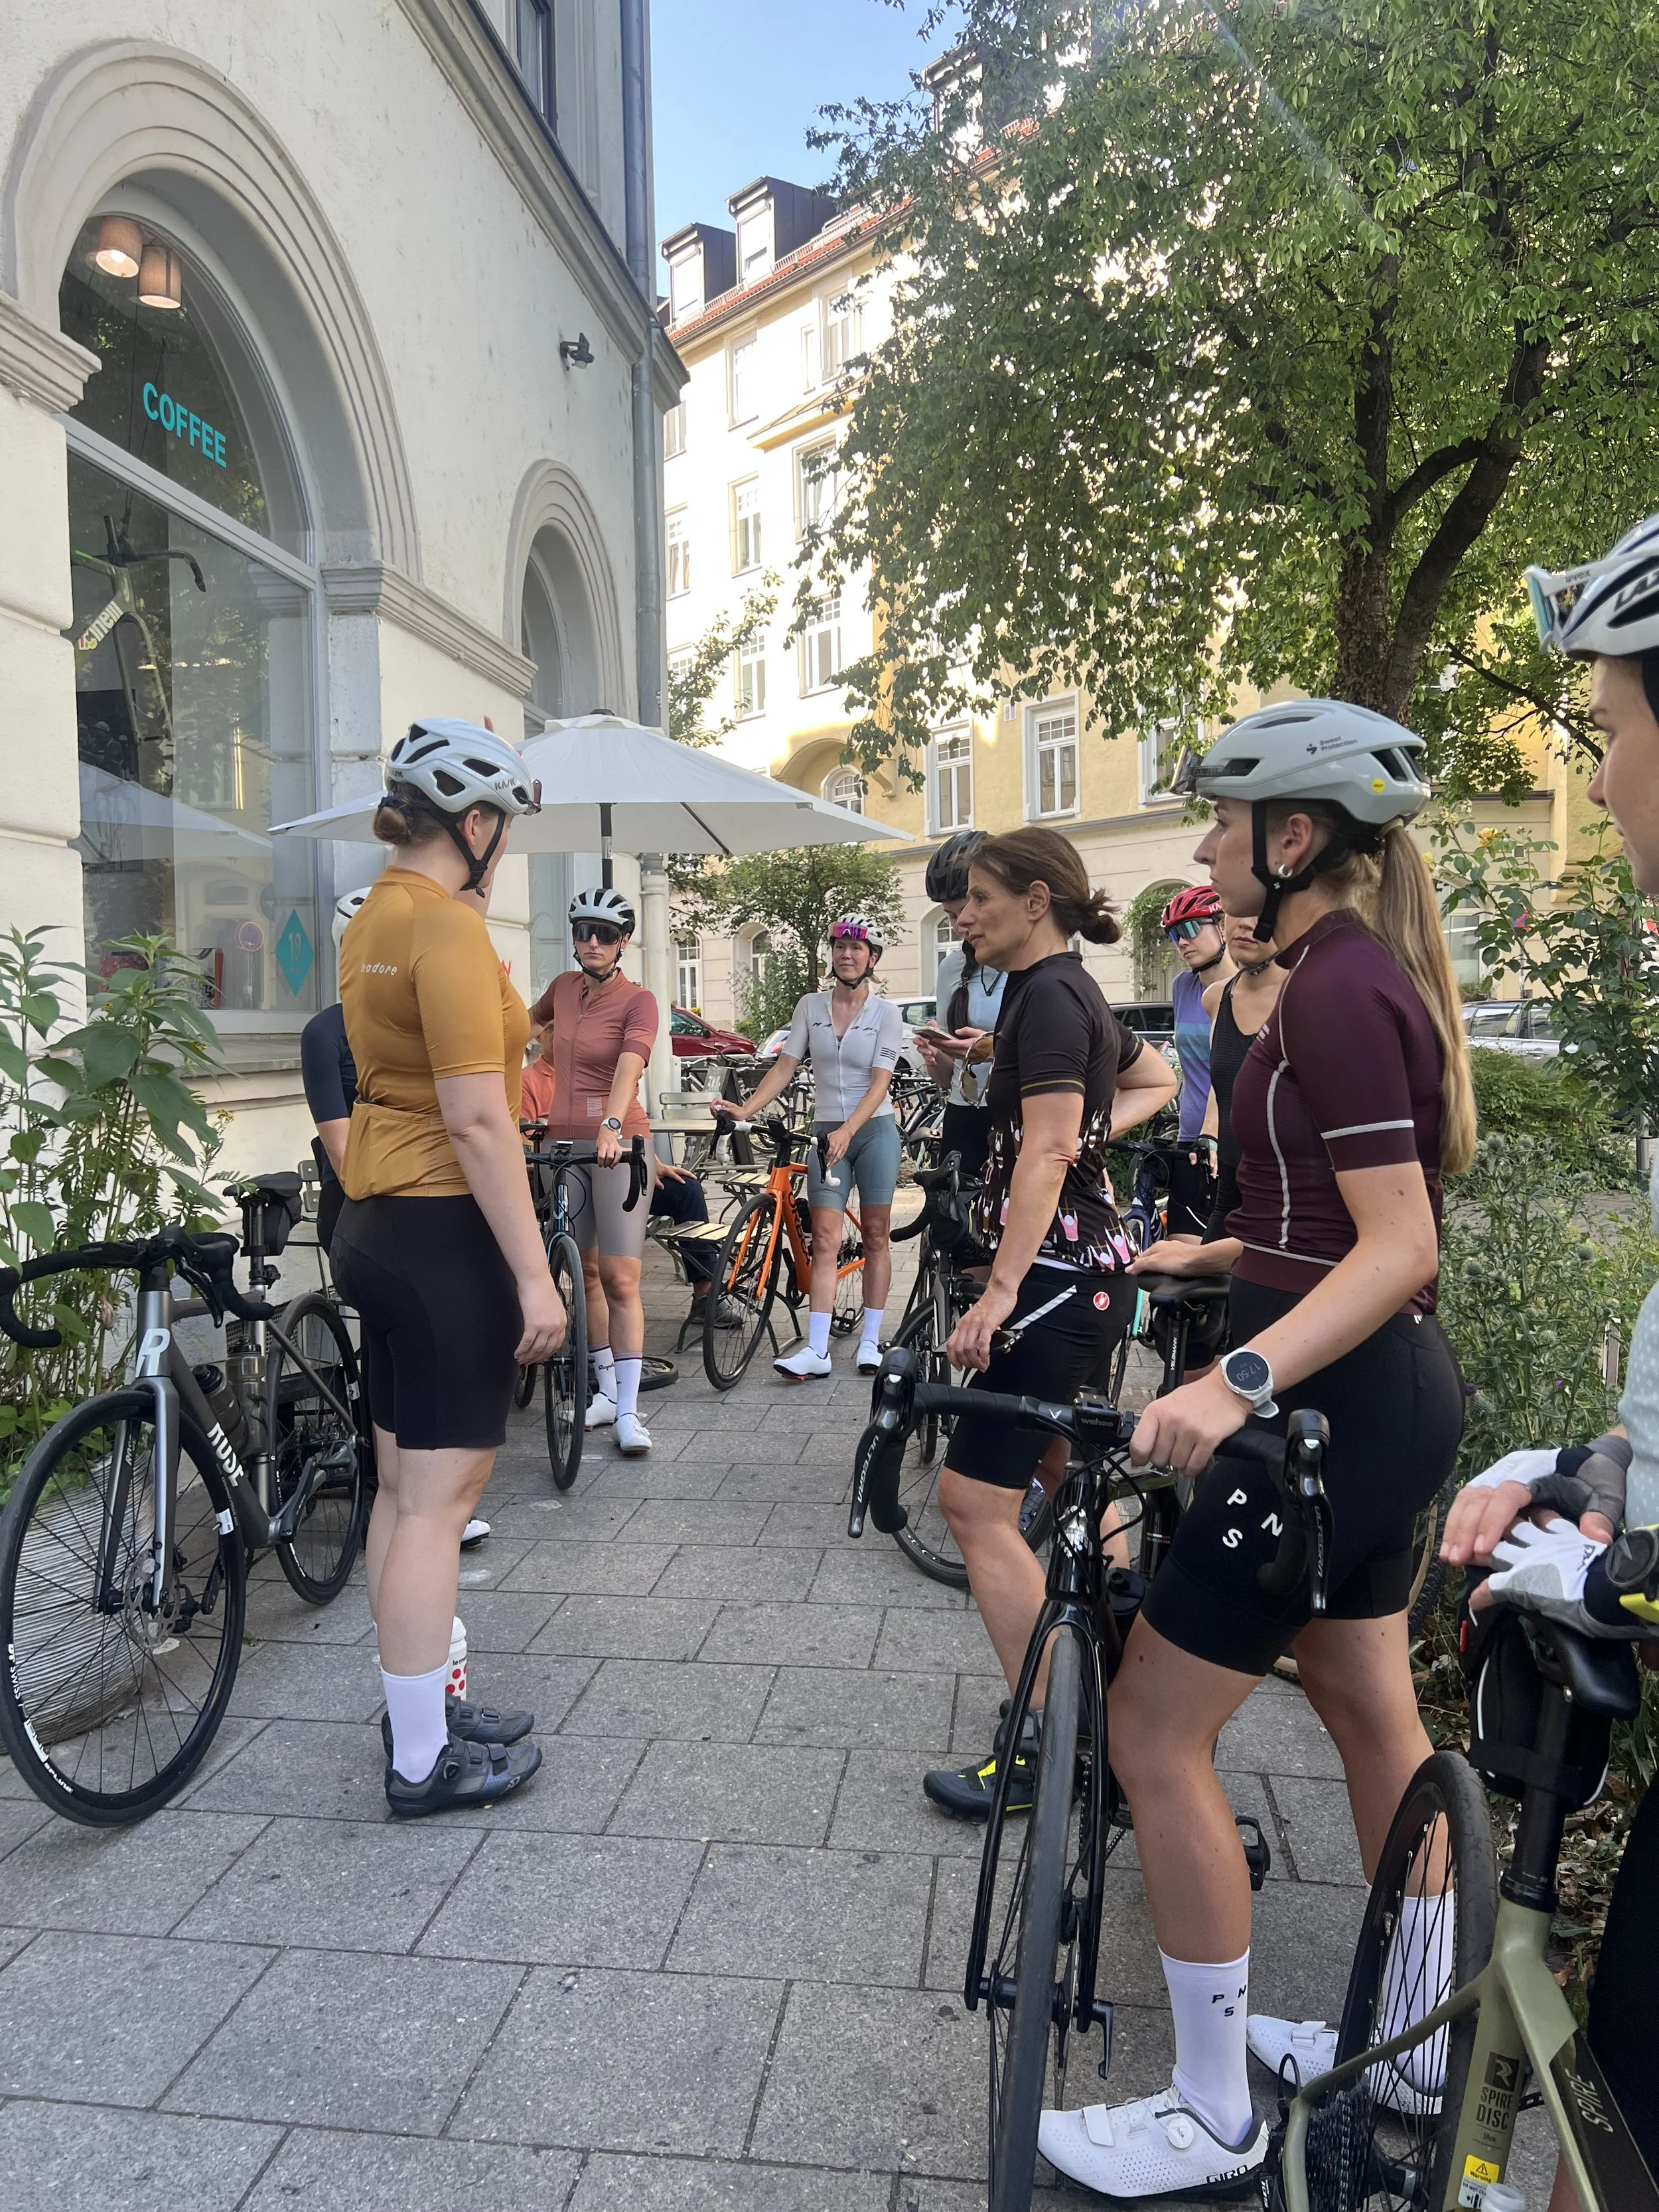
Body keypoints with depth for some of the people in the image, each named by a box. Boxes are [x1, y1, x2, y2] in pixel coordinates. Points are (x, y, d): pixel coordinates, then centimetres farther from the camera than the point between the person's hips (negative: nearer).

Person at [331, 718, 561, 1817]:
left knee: (406, 1485, 16)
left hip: (378, 1221, 10)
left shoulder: (375, 920, 12)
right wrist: (534, 1273, -19)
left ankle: (422, 1711, 31)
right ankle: (423, 1762, 12)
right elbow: (477, 1119, -22)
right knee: (440, 1496, 0)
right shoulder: (450, 927, -17)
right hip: (445, 1231, -10)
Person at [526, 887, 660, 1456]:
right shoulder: (563, 988, 7)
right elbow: (533, 1019, 33)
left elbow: (629, 1068, -27)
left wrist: (611, 1126, -41)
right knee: (585, 1272, 10)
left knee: (621, 1280, -8)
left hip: (618, 1144, -5)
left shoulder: (638, 1001, -8)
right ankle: (607, 1388, 23)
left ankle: (628, 1412, -5)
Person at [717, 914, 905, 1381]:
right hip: (825, 1132, 2)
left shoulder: (885, 1012, -4)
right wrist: (744, 1110, -11)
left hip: (874, 1131, -1)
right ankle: (816, 1349, -7)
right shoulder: (811, 1006, 4)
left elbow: (879, 1082, -12)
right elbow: (786, 1067, 2)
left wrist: (847, 1131, -25)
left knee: (875, 1236, 5)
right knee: (825, 1240, -4)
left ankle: (870, 1341, 14)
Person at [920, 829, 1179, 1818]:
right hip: (1095, 1271, 11)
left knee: (977, 1500, -9)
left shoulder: (1049, 996, -15)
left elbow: (1045, 1153, -24)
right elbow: (1158, 1078, 30)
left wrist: (1001, 1291, -27)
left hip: (1060, 1274, -11)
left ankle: (1046, 1752, -2)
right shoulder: (1077, 991, 15)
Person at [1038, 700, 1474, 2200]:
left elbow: (1399, 1246, -26)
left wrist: (1238, 1379, -37)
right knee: (1373, 1712, 22)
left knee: (1155, 1732, 0)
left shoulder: (1335, 989, -20)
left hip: (1336, 1402, -11)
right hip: (1386, 1392, 11)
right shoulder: (1366, 969, 11)